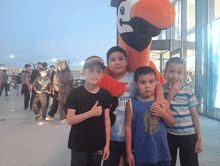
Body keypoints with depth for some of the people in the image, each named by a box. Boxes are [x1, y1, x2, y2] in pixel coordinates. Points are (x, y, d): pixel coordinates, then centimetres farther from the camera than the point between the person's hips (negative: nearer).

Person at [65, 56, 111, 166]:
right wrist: (91, 113, -23)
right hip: (78, 144, -2)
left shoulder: (105, 95, 1)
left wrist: (107, 144, 1)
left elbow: (107, 120, 2)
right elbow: (70, 120, -13)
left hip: (98, 145, 3)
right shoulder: (75, 94, -8)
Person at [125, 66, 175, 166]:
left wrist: (164, 115, -12)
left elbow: (172, 124, 10)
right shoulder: (132, 104, -5)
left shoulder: (162, 102, 1)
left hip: (161, 153, 2)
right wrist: (129, 152, -3)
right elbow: (128, 127, -3)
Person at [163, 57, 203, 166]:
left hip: (188, 136, 1)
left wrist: (199, 139, 1)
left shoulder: (188, 91, -2)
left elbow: (194, 115, 1)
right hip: (168, 135, 0)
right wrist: (171, 95, -19)